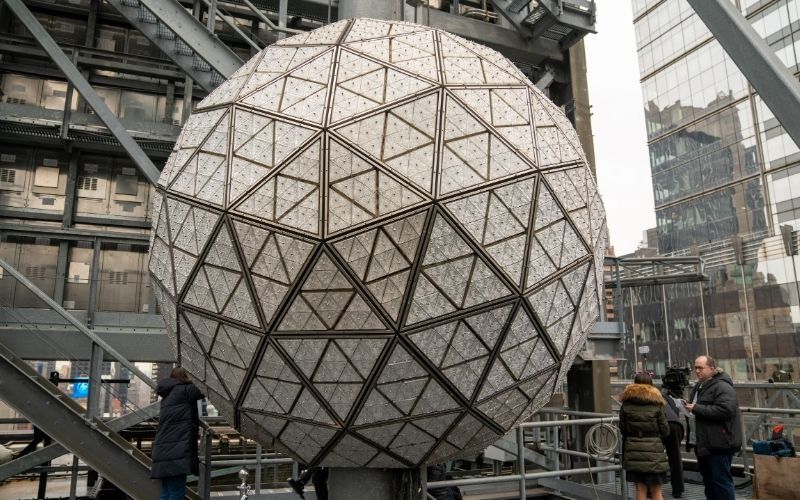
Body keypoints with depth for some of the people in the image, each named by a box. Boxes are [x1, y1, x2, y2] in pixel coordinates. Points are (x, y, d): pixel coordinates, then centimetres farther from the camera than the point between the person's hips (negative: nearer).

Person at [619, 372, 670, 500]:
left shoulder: (626, 404, -1)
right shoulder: (656, 404, -5)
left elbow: (622, 429, 2)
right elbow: (665, 431, -2)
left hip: (633, 450, 2)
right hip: (653, 451, -1)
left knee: (640, 488, 10)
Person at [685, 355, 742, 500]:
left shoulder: (722, 386, -15)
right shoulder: (700, 386, 15)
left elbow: (726, 409, -28)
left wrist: (697, 409, -23)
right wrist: (689, 406, 7)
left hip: (720, 444, -10)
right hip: (705, 443, 10)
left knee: (721, 480, -3)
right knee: (708, 479, 19)